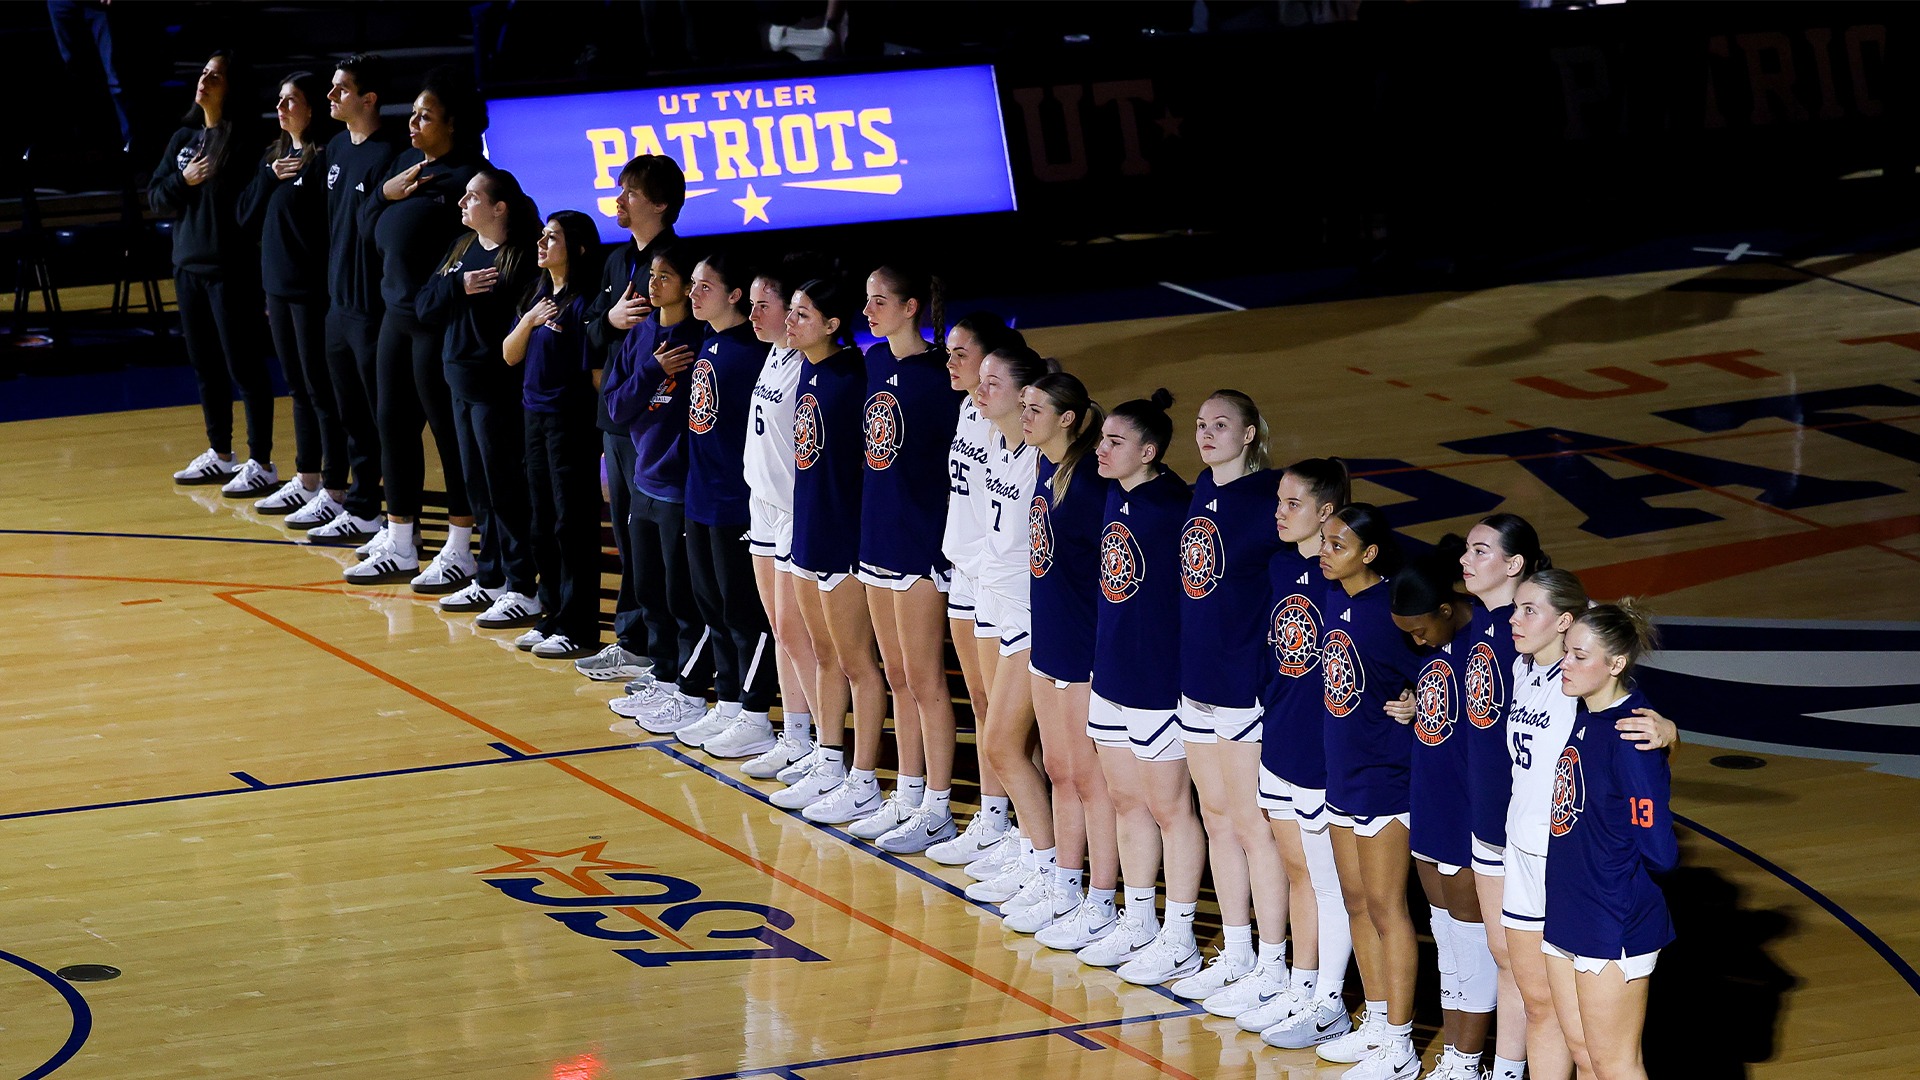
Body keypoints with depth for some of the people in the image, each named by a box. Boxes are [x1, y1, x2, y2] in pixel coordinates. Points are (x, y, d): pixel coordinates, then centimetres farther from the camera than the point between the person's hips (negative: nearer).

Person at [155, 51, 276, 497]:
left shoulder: (243, 141, -11)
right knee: (205, 365, 15)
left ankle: (261, 464, 3)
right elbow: (156, 197, 11)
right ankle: (220, 455, 27)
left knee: (243, 366, -3)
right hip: (189, 267, 7)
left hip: (232, 271, -7)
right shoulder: (183, 138, 11)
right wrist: (182, 181, -7)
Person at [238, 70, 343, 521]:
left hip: (312, 290, -8)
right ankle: (306, 480, 24)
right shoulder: (276, 154, 12)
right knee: (298, 387, 15)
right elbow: (247, 215, 8)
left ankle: (335, 490, 2)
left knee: (322, 389, -3)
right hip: (278, 285, 8)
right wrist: (270, 177, -6)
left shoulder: (324, 157, -13)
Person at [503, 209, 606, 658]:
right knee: (542, 521, 13)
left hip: (572, 420, -9)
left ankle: (578, 629, 0)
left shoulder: (582, 301, -14)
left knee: (573, 523, -4)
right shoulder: (540, 293, 11)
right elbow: (510, 355, 10)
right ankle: (552, 615, 23)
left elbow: (596, 370, -16)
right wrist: (529, 321, -8)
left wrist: (601, 429, -18)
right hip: (536, 415, 9)